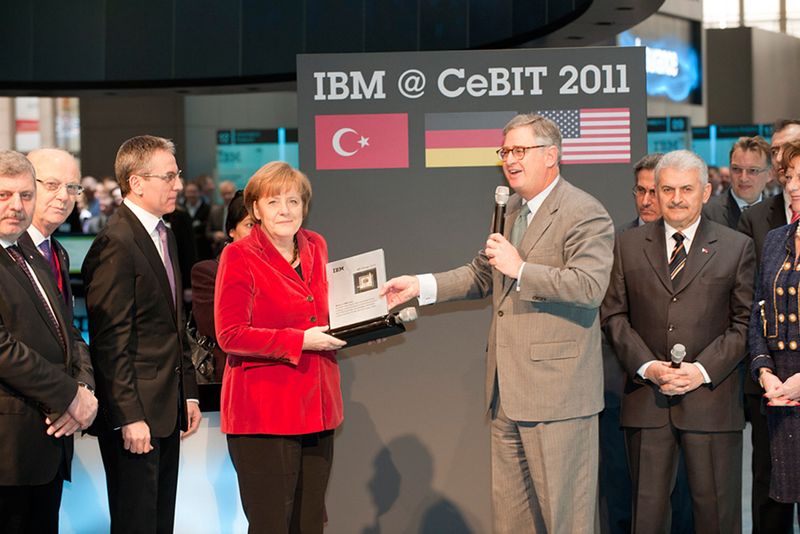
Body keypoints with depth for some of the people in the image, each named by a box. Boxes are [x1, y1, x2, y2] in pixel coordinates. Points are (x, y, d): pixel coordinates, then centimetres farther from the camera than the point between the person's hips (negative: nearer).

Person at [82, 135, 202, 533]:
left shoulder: (165, 236, 14)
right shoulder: (116, 244, -16)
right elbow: (110, 342, -19)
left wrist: (188, 394, 17)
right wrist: (129, 417, -20)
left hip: (167, 410, 9)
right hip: (134, 414, -9)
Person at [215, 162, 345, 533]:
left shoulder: (315, 247, 11)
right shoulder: (239, 256, -8)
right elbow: (230, 335, -14)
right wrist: (300, 341, -17)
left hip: (316, 406, 6)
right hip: (265, 411, -6)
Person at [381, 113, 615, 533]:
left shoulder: (585, 214, -11)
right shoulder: (512, 210, 17)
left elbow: (590, 286, -24)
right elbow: (482, 275, 26)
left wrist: (520, 269, -24)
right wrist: (421, 286, 15)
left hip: (557, 388, -9)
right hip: (507, 390, 9)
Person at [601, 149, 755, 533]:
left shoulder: (737, 248, 5)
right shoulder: (628, 246, 9)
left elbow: (745, 322, 2)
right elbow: (614, 316, 7)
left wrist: (703, 370, -11)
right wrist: (647, 367, -8)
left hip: (710, 397, -1)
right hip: (646, 399, 1)